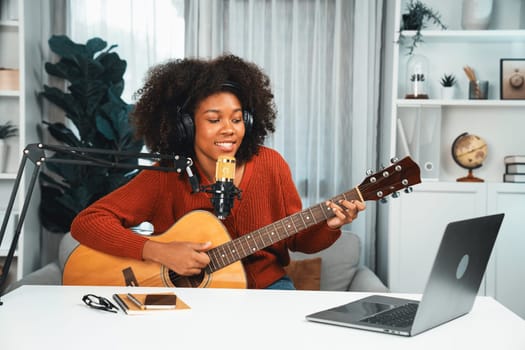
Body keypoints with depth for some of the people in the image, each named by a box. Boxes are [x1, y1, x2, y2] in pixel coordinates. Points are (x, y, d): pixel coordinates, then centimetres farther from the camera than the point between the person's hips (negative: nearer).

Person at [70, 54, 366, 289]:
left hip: (266, 286, 3)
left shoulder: (270, 164, -6)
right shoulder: (166, 178, -13)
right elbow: (86, 222, -18)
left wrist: (329, 226, -18)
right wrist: (159, 252, -28)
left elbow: (297, 238, 4)